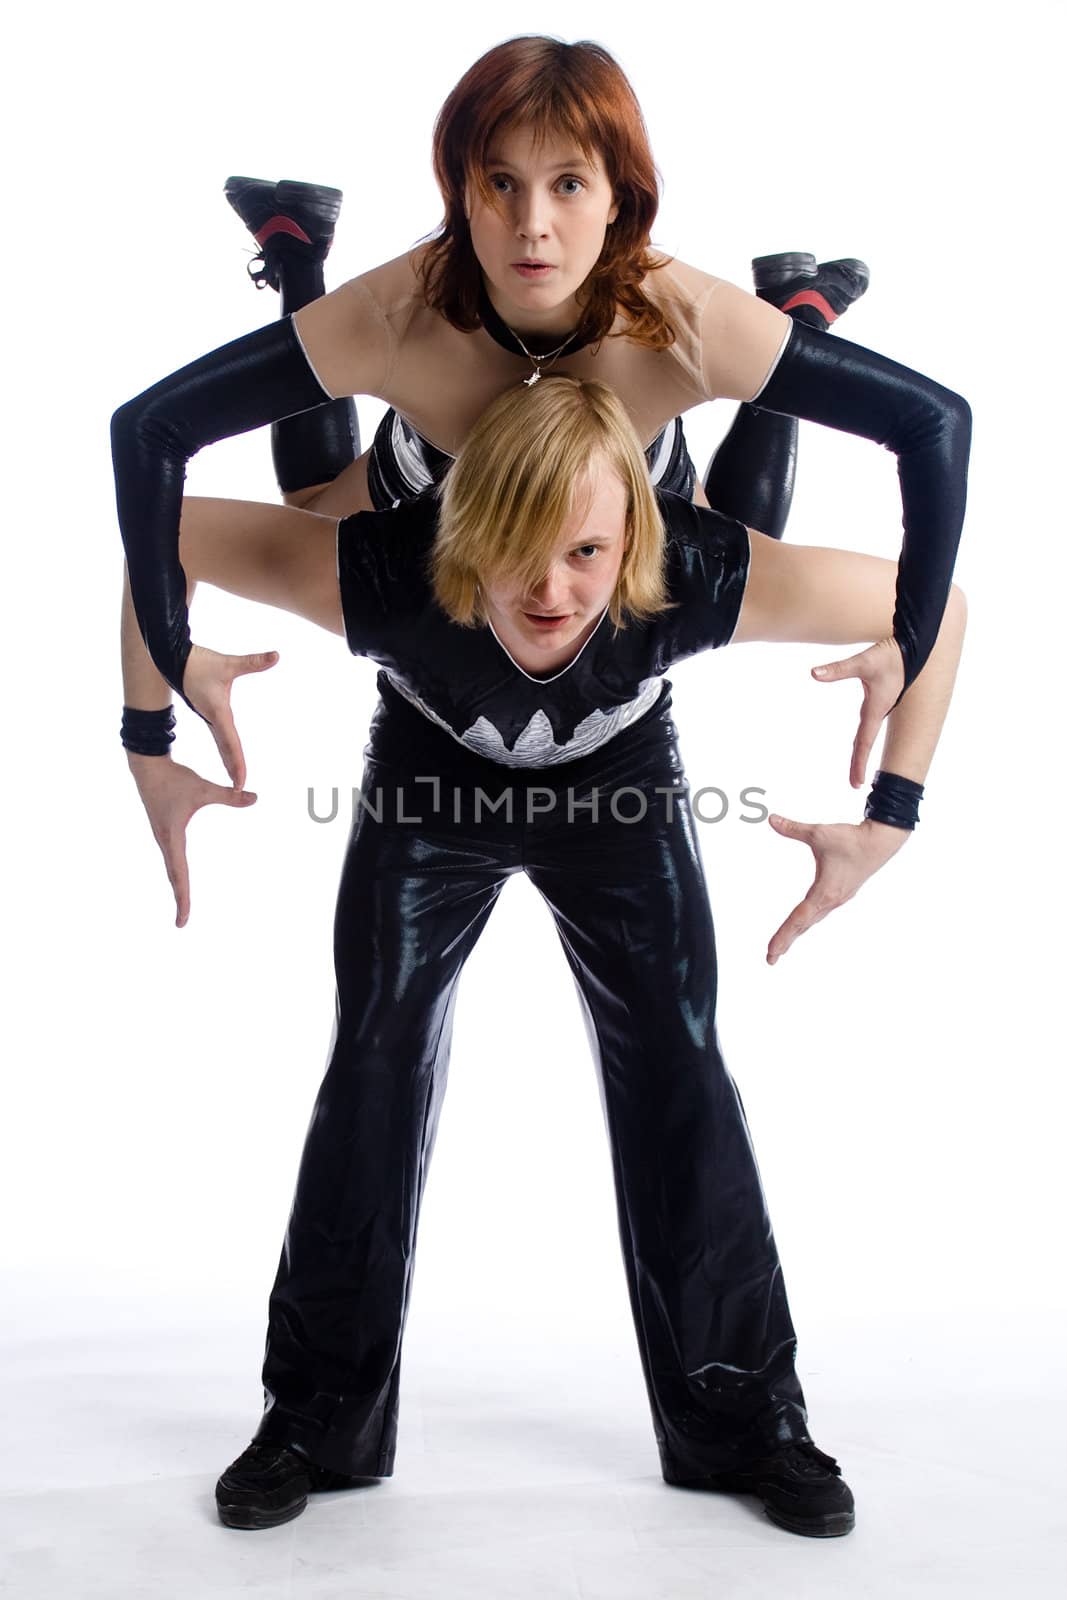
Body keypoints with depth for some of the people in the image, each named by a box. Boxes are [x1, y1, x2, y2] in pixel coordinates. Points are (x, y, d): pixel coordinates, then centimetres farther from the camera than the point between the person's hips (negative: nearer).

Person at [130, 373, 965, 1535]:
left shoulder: (696, 576, -39)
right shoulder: (385, 575, -40)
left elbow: (931, 605, -25)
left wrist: (889, 822, -26)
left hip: (619, 784, 0)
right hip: (434, 782, 0)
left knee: (674, 1069, -6)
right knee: (375, 1066, -5)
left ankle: (745, 1423, 10)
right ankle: (318, 1421, 12)